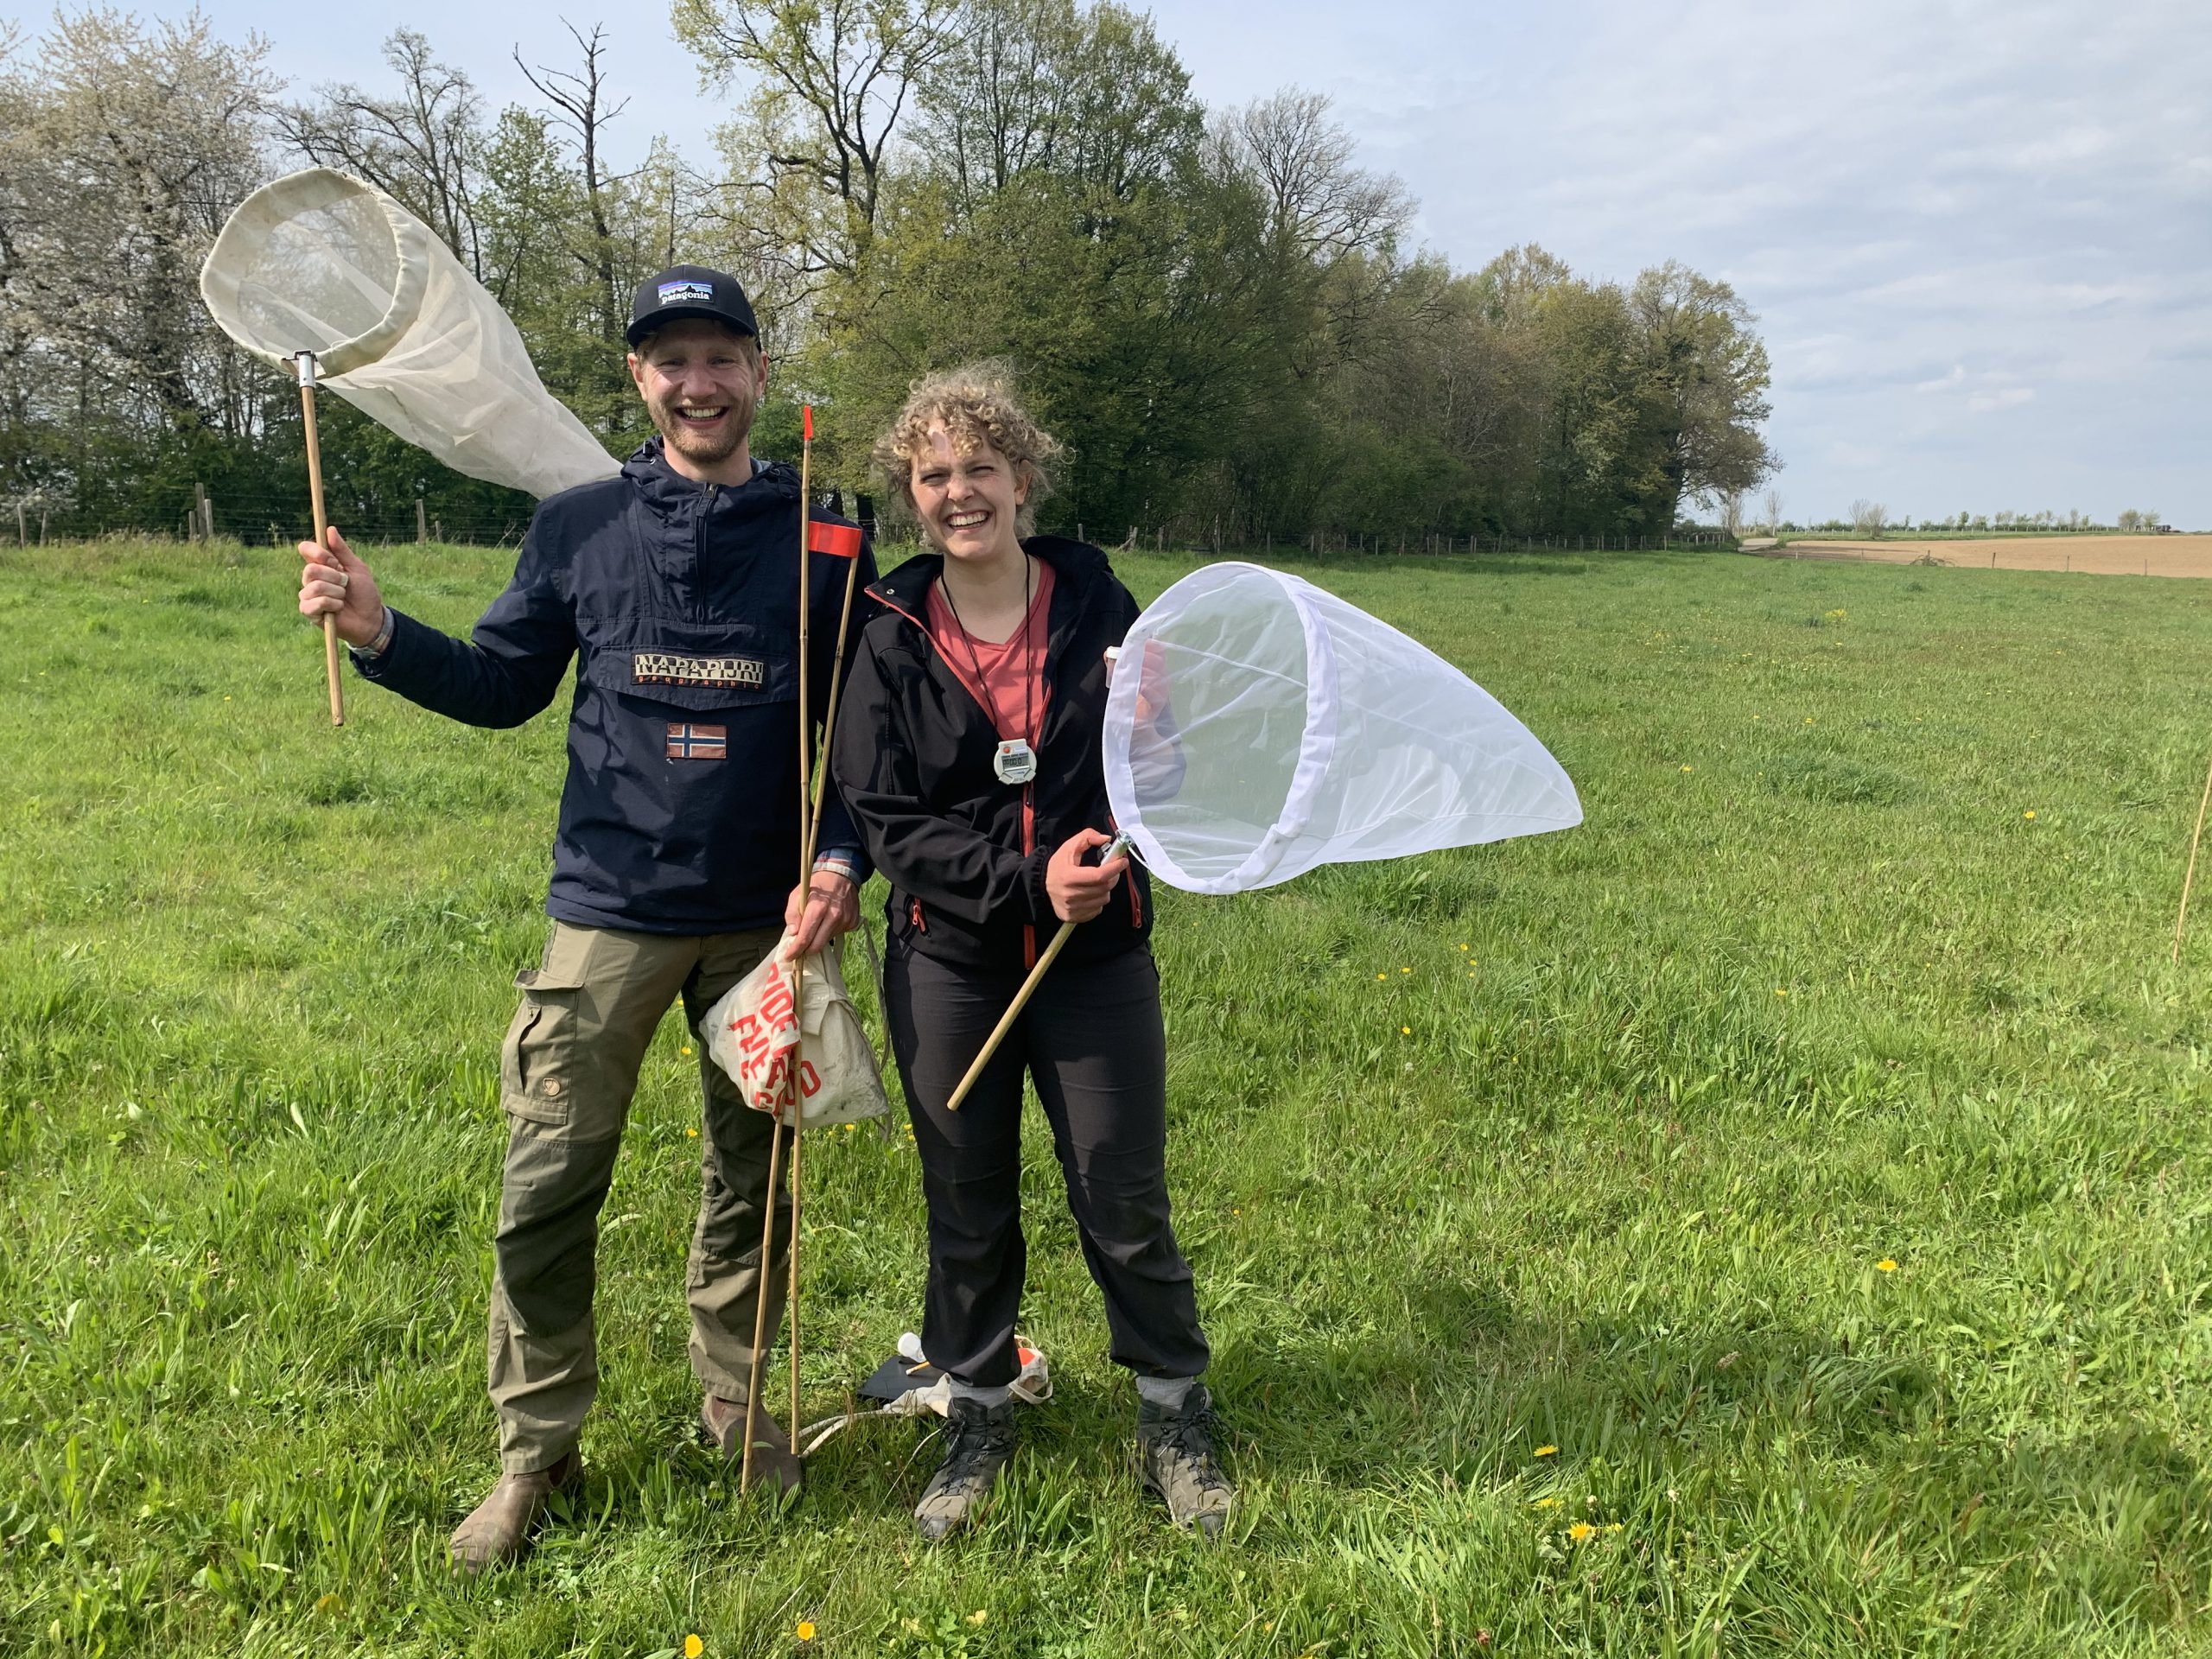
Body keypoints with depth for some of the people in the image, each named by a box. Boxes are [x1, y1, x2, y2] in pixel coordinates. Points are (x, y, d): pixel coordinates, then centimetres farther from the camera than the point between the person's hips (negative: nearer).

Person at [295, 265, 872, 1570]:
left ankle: (736, 1405, 35)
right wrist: (380, 631, -8)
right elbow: (503, 687, 7)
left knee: (753, 1177, 14)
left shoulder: (823, 540, -1)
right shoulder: (579, 526, 2)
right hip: (610, 910, 0)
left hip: (768, 919, 0)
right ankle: (537, 1450, 20)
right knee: (549, 1185, 0)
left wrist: (845, 859, -11)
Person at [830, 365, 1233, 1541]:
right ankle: (977, 1417, 36)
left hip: (1097, 963, -1)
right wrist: (1027, 879, -20)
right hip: (948, 967, 1)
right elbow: (884, 819, -8)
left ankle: (1173, 1420, 30)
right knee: (967, 1209, 14)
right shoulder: (891, 639, -2)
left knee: (1126, 1208, 7)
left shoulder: (1095, 603, -2)